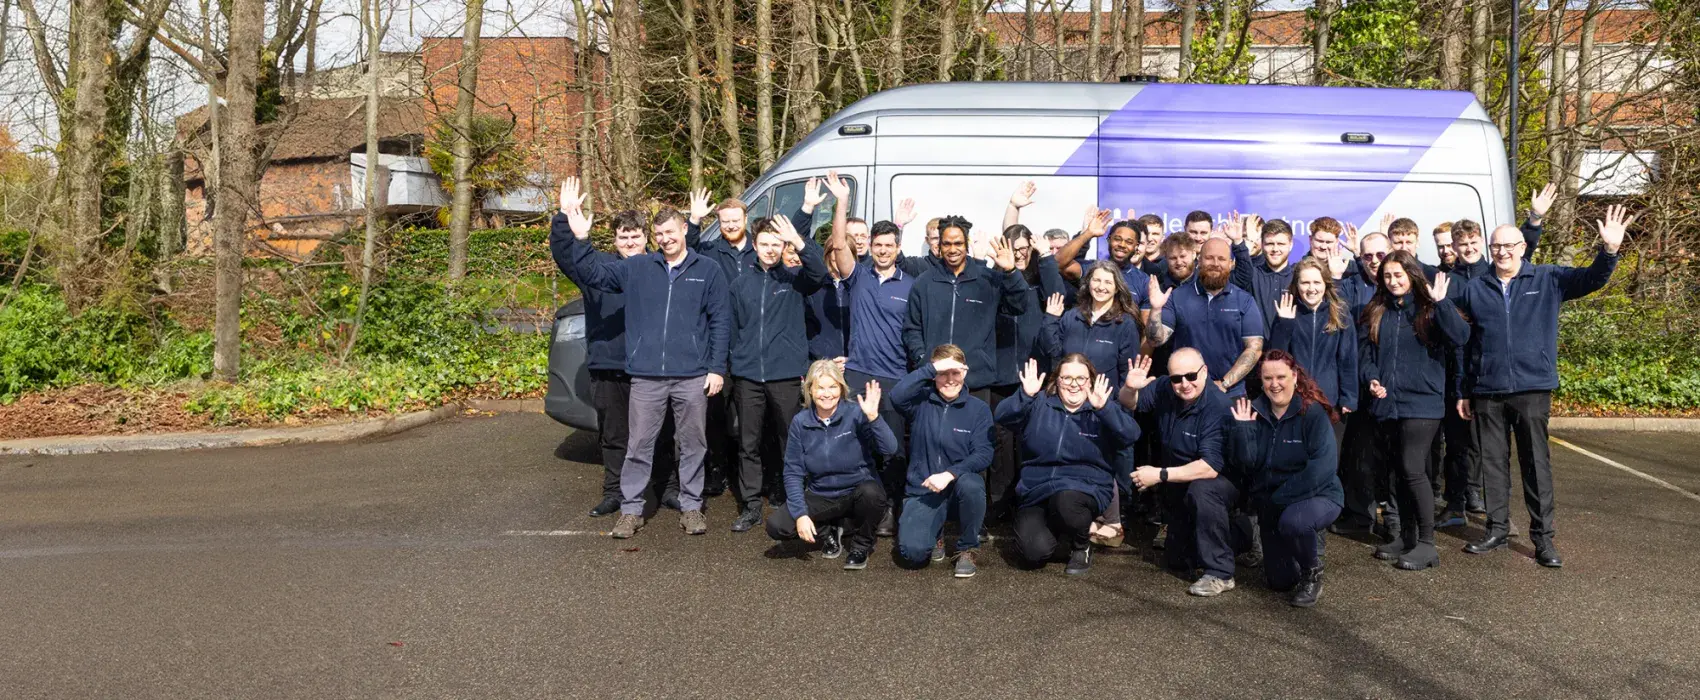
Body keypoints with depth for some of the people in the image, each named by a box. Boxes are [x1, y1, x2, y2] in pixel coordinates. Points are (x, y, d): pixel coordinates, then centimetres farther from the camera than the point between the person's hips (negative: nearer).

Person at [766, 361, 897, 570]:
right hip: (821, 498, 2)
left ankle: (861, 544, -4)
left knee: (871, 493, -37)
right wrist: (800, 514, -15)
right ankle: (829, 533, 10)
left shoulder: (856, 414, -14)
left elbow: (889, 449, -26)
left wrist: (873, 417, -40)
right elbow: (793, 472, -4)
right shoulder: (800, 423, -6)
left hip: (858, 493, -2)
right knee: (776, 525, -20)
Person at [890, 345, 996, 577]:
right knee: (912, 553, -24)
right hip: (923, 491, 0)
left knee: (970, 484, -37)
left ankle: (969, 549, -7)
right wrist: (932, 368, -25)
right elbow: (897, 396, -25)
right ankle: (935, 535, 17)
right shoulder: (921, 401, -2)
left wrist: (949, 474, -25)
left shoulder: (978, 409, 0)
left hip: (961, 488, 1)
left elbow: (983, 454, -11)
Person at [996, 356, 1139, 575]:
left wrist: (1104, 408, -29)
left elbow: (1131, 434, -14)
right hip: (1036, 491, 1)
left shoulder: (1102, 412, 4)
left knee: (1065, 501, -37)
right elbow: (1001, 416, -9)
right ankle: (1056, 533, 18)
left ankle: (1082, 547, -2)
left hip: (1086, 487, -1)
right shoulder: (1039, 405, 5)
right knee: (1034, 553, -22)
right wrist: (1025, 395, -26)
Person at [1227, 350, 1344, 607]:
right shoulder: (1255, 412, -3)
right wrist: (1242, 428, -22)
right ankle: (1310, 541, 40)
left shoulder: (1312, 412, -15)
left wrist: (1281, 497, -25)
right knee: (1280, 582, 8)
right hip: (1271, 504, 5)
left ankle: (1312, 574, -9)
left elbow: (1323, 466, -25)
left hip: (1317, 495, -5)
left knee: (1293, 521, -39)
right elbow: (1244, 464, -10)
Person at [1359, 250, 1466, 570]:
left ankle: (1426, 543, -4)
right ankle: (1406, 535, 25)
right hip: (1386, 403, 5)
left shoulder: (1429, 309, -1)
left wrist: (1441, 303, -25)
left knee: (1412, 468, -12)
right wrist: (1371, 378, -8)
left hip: (1421, 402, -5)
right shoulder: (1375, 312, 12)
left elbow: (1458, 338, -17)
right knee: (1399, 471, 13)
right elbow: (1364, 350, 10)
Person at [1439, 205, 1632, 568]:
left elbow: (1591, 279, -4)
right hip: (1487, 392, 2)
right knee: (1493, 462, 9)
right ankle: (1496, 530, 20)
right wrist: (1463, 391, 9)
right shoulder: (1474, 289, 7)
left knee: (1536, 463, 2)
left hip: (1533, 389, -2)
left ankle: (1543, 537, 10)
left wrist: (1609, 250, -25)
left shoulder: (1548, 279, 5)